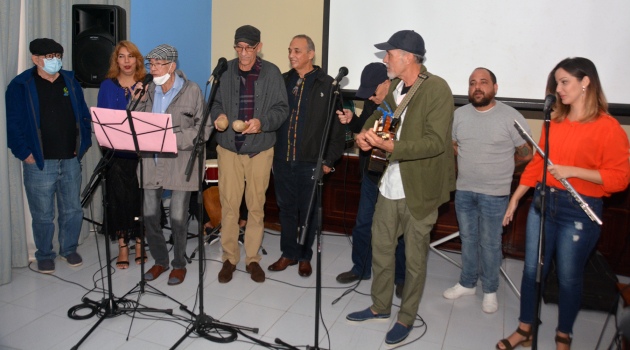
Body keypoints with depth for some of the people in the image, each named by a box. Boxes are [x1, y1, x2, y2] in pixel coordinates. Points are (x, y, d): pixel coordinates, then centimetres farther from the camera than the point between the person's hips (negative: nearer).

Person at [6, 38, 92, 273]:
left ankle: (69, 249, 31)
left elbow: (84, 115, 12)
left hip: (71, 160, 4)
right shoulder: (21, 86, -4)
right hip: (40, 162, -3)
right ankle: (44, 255, 25)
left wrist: (84, 144, 4)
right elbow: (13, 124, -5)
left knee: (73, 210, 12)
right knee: (43, 214, 7)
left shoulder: (70, 81, 9)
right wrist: (25, 153, -11)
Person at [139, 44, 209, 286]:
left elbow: (204, 128, -7)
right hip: (151, 161, 4)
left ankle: (179, 264, 23)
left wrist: (176, 138, -17)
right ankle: (160, 260, 30)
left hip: (180, 162, -4)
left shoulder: (192, 90, -5)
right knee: (149, 216, 8)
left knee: (178, 218, 1)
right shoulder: (148, 90, 8)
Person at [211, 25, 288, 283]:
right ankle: (229, 258, 20)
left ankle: (252, 258, 23)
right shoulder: (225, 71, 2)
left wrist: (262, 122, -21)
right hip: (229, 147, 1)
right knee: (229, 204, 4)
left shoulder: (271, 73, -3)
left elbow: (282, 108, -4)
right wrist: (218, 116, -10)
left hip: (260, 148, -1)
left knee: (256, 205, 8)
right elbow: (216, 103, 12)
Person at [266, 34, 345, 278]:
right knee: (286, 209, 13)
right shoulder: (282, 81, 10)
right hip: (282, 159, 4)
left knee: (307, 211, 8)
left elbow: (336, 125, -5)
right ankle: (288, 253, 28)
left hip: (310, 161, -4)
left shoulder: (326, 84, -3)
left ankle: (305, 257, 24)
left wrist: (329, 159, -8)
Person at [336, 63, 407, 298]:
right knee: (363, 224, 15)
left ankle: (401, 277, 28)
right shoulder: (372, 102, 4)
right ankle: (360, 268, 36)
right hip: (371, 173, 7)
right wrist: (352, 120, 0)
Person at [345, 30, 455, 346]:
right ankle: (380, 306, 36)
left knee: (414, 258, 8)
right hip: (390, 184, 7)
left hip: (419, 188, -7)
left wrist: (391, 146, -29)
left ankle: (406, 318, 27)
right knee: (380, 247, 17)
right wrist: (364, 135, -3)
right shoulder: (392, 86, 7)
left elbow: (436, 142, -22)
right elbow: (378, 116, 20)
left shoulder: (437, 89, -15)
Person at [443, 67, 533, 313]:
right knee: (468, 239, 16)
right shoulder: (460, 114, 2)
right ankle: (467, 284, 32)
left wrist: (499, 166, 3)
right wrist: (472, 164, 6)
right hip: (463, 190, 4)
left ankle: (490, 290, 25)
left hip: (494, 194, -4)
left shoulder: (510, 117, -11)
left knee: (490, 243, 7)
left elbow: (526, 154, -6)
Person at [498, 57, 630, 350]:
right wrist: (515, 198, 11)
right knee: (531, 269, 10)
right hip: (543, 203, 5)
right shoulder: (555, 121, 6)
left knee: (568, 278, 9)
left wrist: (573, 171, -20)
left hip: (579, 211, -4)